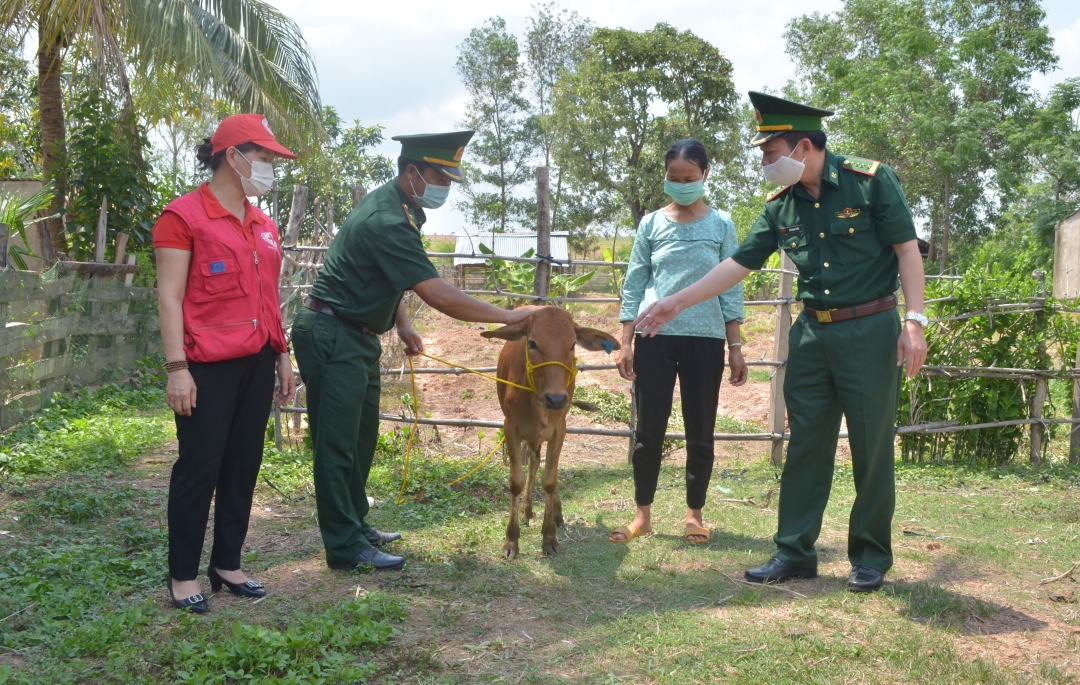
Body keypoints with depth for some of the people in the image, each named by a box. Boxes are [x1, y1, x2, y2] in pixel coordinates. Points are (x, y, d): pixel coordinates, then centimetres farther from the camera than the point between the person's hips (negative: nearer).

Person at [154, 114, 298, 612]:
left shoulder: (263, 225, 14)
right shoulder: (183, 216, -7)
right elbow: (170, 297, -11)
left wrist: (282, 354, 17)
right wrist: (176, 368, -17)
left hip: (256, 363, 7)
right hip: (208, 366, -7)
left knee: (243, 465, 11)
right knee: (200, 467, -2)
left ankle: (227, 564, 23)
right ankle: (183, 575, 11)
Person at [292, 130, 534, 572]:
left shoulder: (398, 207, 7)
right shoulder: (386, 221, -26)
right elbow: (438, 295, -29)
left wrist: (401, 323, 6)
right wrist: (506, 316, -23)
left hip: (357, 337, 10)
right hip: (332, 337, -10)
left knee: (361, 437, 15)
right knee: (337, 443, -4)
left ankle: (354, 525, 26)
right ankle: (345, 546, 1)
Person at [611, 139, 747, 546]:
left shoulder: (722, 225, 5)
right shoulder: (651, 225, 6)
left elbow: (731, 290, 5)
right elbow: (633, 287, 7)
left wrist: (736, 348, 1)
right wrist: (625, 344, 0)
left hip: (705, 339, 0)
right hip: (655, 337, 0)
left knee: (700, 431, 6)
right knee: (649, 429, 2)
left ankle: (694, 513, 18)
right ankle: (643, 514, 13)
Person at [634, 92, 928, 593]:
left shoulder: (871, 180, -8)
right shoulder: (780, 207, 6)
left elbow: (907, 250, -7)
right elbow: (739, 263, 9)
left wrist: (914, 321, -14)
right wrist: (676, 303, 7)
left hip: (869, 330, -5)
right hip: (811, 335, 5)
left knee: (872, 449, 2)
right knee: (804, 447, 7)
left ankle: (871, 559, 16)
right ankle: (794, 553, 16)